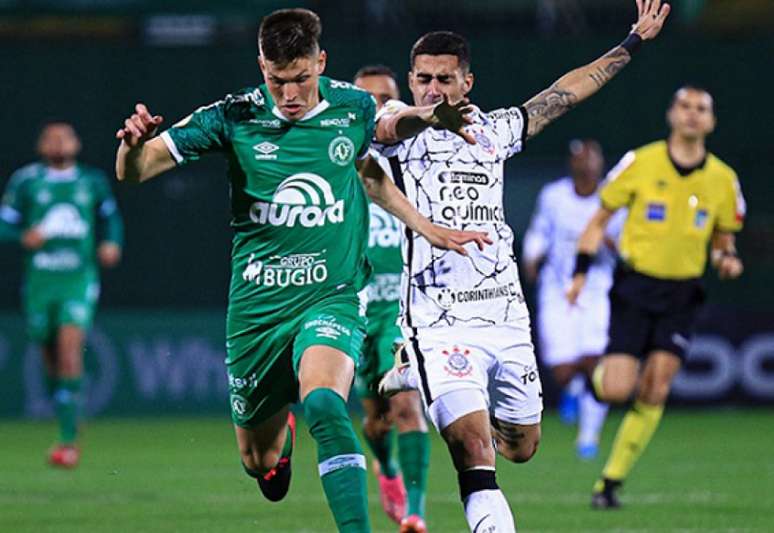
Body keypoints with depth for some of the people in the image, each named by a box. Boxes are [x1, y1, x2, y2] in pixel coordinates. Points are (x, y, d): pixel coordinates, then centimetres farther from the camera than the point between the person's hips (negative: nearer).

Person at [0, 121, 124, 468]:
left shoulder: (92, 182, 7)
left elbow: (110, 216, 22)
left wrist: (111, 243, 3)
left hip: (80, 279, -1)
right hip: (40, 280, 1)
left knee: (70, 345, -18)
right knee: (49, 355, 8)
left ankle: (69, 439, -21)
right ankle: (67, 421, 34)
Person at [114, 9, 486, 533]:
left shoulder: (355, 107, -1)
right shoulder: (235, 117, -7)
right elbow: (133, 171, -10)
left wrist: (428, 229, 16)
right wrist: (134, 144, -33)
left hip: (332, 295, -1)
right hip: (256, 305, 1)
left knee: (323, 402, -33)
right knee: (260, 463, 13)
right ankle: (281, 430, 51)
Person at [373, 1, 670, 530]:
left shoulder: (494, 131, 15)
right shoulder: (403, 130, -1)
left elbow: (566, 93, 26)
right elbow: (389, 125, -27)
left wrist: (633, 43, 32)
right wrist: (429, 116, -50)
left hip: (506, 318, 6)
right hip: (440, 322, -6)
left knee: (520, 447, 16)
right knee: (476, 454, -19)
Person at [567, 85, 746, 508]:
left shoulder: (722, 179, 2)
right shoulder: (641, 163, -5)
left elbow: (722, 239, 16)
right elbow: (599, 219, 3)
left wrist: (726, 260, -7)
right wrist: (580, 272, -6)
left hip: (682, 295, 2)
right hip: (634, 287, -2)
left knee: (654, 393, -8)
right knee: (616, 390, -11)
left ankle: (611, 482, 3)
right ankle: (602, 373, 27)